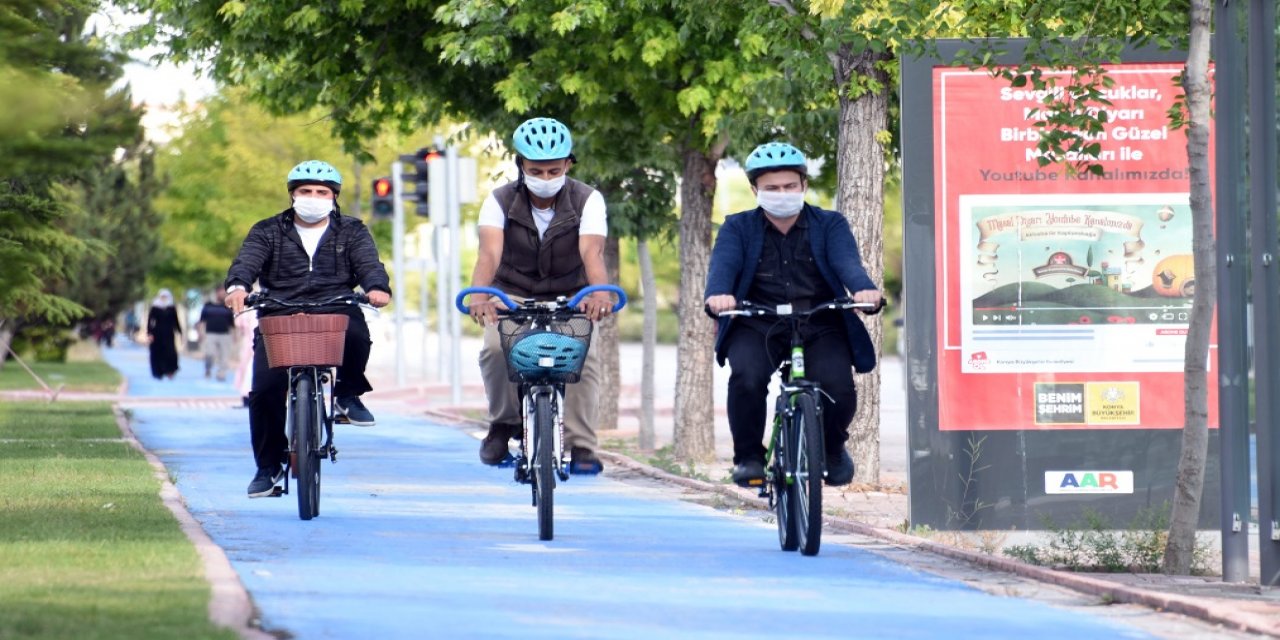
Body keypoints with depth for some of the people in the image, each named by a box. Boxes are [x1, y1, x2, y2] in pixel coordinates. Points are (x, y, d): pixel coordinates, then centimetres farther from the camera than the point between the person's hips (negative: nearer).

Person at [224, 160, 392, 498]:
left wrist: (377, 288, -26)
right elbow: (248, 259, -4)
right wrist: (237, 286, -28)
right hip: (280, 317, 1)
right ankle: (268, 466, 3)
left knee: (356, 335, -36)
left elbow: (368, 263, -2)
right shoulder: (268, 232, 14)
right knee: (265, 388, -15)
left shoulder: (351, 232, 15)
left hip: (335, 312, -1)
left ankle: (348, 394, -6)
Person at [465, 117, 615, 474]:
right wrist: (479, 295, -52)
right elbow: (489, 252, -31)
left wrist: (600, 292, -54)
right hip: (513, 297, 0)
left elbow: (592, 252, -32)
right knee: (496, 348, -28)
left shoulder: (588, 201, -15)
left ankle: (581, 446, -17)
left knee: (582, 355, -27)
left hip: (569, 299, 0)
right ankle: (504, 424, -4)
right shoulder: (500, 201, -15)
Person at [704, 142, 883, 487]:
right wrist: (718, 293, -37)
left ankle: (832, 447, 13)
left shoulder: (830, 225, 8)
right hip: (758, 326, 0)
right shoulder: (738, 228, 8)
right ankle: (748, 456, -6)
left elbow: (847, 261, -11)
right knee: (747, 378, -31)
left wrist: (864, 289, -35)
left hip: (821, 329, 0)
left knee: (837, 388, -23)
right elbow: (723, 263, -12)